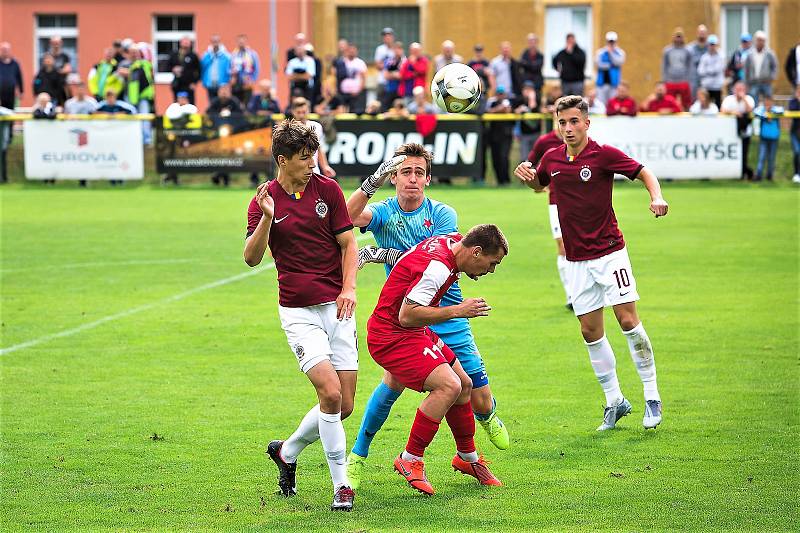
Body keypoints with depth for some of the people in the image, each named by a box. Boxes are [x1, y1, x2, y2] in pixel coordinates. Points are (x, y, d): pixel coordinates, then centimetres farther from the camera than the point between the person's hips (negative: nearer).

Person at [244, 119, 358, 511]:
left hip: (336, 306, 3)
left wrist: (349, 288, -9)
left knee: (344, 406, 0)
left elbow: (348, 244, 6)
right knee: (330, 393, -20)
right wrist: (266, 217, -24)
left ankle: (287, 452, 26)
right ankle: (341, 486, -10)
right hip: (298, 312, -3)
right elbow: (252, 258, -9)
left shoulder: (327, 189, 3)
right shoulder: (264, 201, -1)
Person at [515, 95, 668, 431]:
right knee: (590, 331, 4)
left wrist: (656, 197, -19)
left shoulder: (604, 154, -9)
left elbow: (643, 172, 0)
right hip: (577, 261, 5)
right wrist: (528, 177, 2)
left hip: (609, 252, -5)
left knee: (627, 320, -10)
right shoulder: (552, 158, 5)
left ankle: (652, 397, 1)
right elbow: (539, 185, 25)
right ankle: (614, 402, 16)